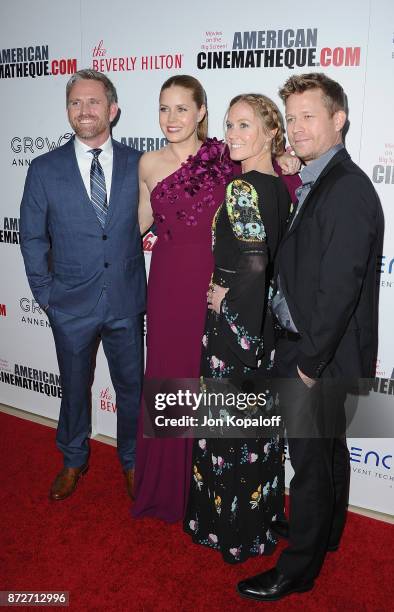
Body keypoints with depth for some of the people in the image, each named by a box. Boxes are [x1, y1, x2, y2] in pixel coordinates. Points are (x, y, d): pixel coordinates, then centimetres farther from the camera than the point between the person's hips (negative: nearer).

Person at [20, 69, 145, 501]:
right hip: (71, 304, 0)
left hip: (126, 302, 0)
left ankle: (131, 460, 38)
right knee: (74, 388, 17)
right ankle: (74, 461, 41)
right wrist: (45, 292, 0)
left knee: (131, 387, 14)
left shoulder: (138, 164, -2)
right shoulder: (45, 169, -3)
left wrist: (142, 285, -2)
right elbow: (32, 238, 3)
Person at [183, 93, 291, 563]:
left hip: (234, 321, -8)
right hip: (265, 323, 8)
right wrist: (232, 289, 9)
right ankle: (262, 519, 39)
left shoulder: (240, 189, -19)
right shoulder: (281, 188, 6)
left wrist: (224, 298, -14)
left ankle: (229, 531, 28)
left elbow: (254, 262, -30)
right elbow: (275, 260, 10)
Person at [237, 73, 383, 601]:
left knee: (311, 458, 6)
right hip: (308, 344, 9)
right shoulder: (316, 182, 9)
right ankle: (324, 529, 46)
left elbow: (340, 287, -24)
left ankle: (298, 568, 26)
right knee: (328, 448, 24)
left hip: (322, 354, -9)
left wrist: (309, 360, -18)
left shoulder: (347, 189, -21)